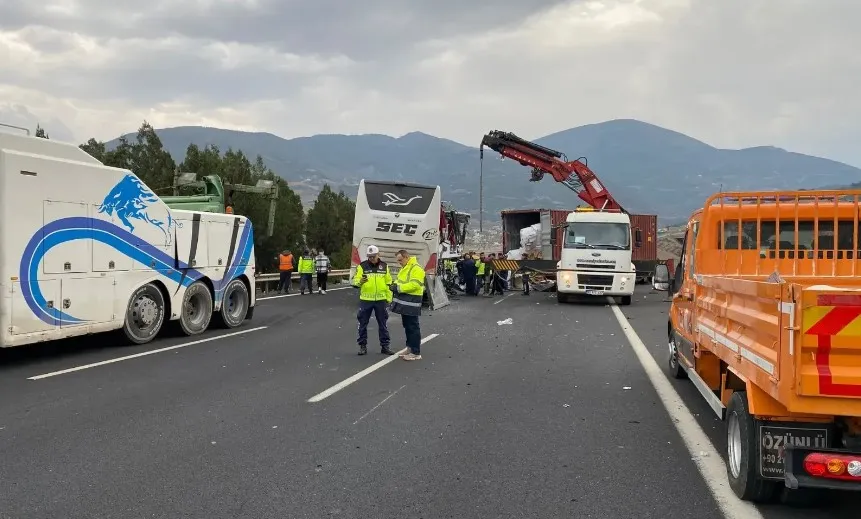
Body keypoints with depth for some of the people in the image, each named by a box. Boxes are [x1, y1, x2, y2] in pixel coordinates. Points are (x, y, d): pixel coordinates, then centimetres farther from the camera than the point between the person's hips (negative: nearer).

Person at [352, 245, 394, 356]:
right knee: (363, 323, 5)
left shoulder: (384, 266, 5)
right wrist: (360, 281, -28)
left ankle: (385, 346, 17)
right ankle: (363, 346, 16)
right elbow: (355, 281, -5)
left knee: (382, 324, 8)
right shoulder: (362, 266, -2)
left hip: (381, 300, 1)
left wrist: (389, 298, 7)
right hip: (365, 300, -1)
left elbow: (388, 283, 10)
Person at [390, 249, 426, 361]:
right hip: (404, 303, 10)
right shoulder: (404, 268, 17)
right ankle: (410, 349, 24)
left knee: (413, 327, -6)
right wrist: (396, 286, 2)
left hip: (411, 304, -10)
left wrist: (399, 288, -23)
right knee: (407, 327, 15)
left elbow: (415, 285, -24)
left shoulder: (416, 268, -15)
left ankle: (416, 353, -2)